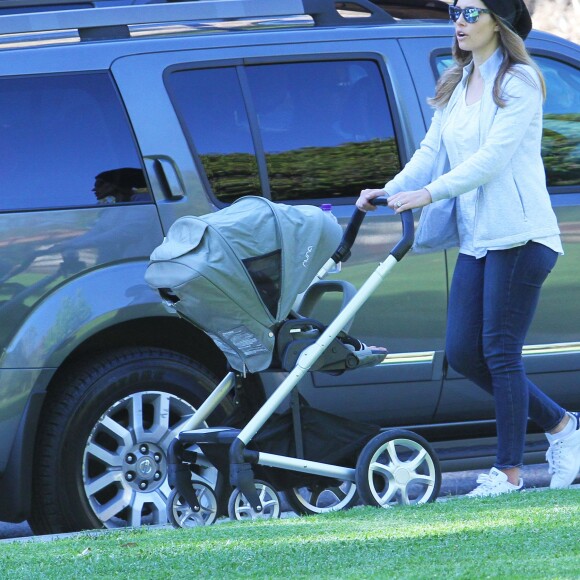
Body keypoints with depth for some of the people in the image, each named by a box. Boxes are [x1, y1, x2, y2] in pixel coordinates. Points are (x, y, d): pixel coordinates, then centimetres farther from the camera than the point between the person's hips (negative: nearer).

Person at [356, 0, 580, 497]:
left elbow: (493, 156, -18)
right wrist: (389, 192, -4)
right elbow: (432, 151, 12)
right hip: (475, 237, 8)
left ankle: (509, 471, 1)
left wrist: (428, 194, -25)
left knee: (500, 350, -8)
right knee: (464, 353, 5)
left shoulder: (519, 82, -8)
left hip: (518, 234, -8)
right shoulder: (456, 86, 16)